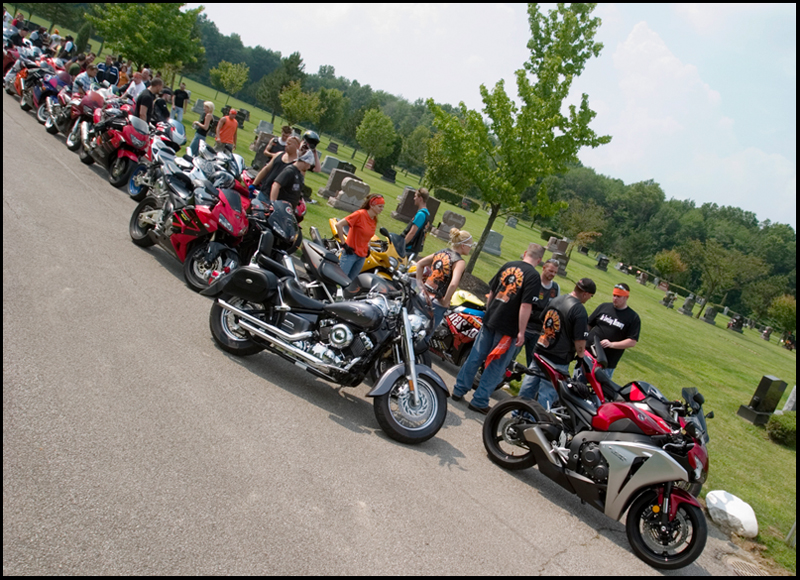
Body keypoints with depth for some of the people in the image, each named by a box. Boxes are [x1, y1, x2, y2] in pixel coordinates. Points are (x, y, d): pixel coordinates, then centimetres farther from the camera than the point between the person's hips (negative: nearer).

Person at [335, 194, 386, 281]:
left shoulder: (375, 220, 6)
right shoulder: (360, 214, -15)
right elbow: (339, 225, -19)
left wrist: (368, 247, 11)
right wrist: (344, 244, -17)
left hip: (362, 256, 7)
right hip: (351, 253, -7)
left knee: (349, 281, 11)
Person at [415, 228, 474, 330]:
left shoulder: (441, 252, 7)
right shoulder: (460, 262, -16)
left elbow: (420, 264, 11)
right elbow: (453, 284, -31)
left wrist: (420, 284, 12)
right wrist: (445, 302, -18)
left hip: (424, 296, 7)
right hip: (437, 304, -7)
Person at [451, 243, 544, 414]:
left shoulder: (508, 266, 6)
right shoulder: (533, 275, -13)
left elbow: (491, 291, 13)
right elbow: (526, 305, -19)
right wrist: (521, 332, -15)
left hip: (490, 320, 6)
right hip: (508, 328, -6)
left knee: (475, 356, 15)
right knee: (496, 366, 5)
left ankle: (459, 390, 23)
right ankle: (479, 401, 9)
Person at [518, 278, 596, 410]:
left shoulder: (555, 300, 6)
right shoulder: (579, 311, -18)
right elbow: (580, 341, -19)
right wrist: (581, 355, 2)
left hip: (540, 352, 8)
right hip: (557, 362, -7)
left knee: (527, 390, 15)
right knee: (546, 398, 0)